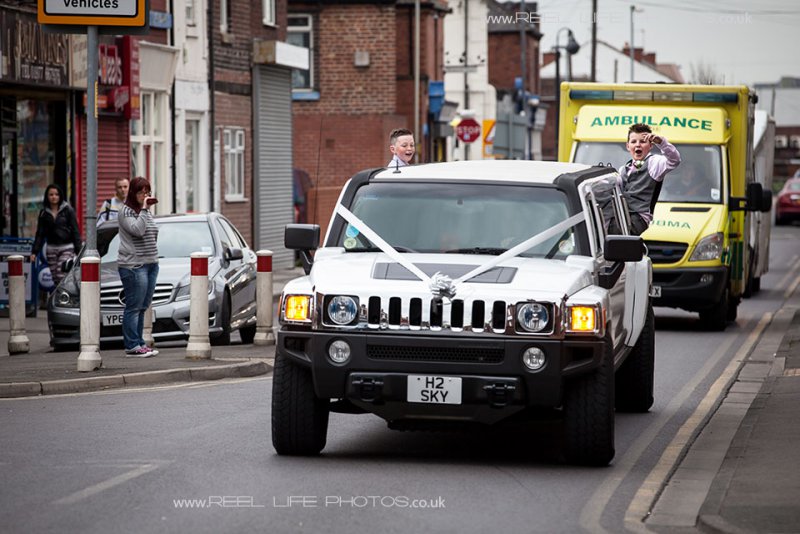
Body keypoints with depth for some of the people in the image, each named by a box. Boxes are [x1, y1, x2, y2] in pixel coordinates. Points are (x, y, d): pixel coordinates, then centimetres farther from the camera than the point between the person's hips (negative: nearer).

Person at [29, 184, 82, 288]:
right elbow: (40, 234, 11)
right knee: (55, 279, 2)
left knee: (61, 276, -18)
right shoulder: (44, 213, 9)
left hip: (66, 248, -4)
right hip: (51, 249, 4)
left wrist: (78, 250, -6)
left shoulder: (68, 210, 0)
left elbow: (75, 231, -1)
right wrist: (34, 252, 3)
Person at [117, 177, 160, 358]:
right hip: (133, 266, -8)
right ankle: (132, 346, -8)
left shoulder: (147, 212, 19)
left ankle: (138, 343, 13)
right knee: (134, 307, -8)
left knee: (142, 308, 9)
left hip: (151, 264, 8)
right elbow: (137, 230, -23)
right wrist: (143, 210, -17)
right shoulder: (126, 212, -6)